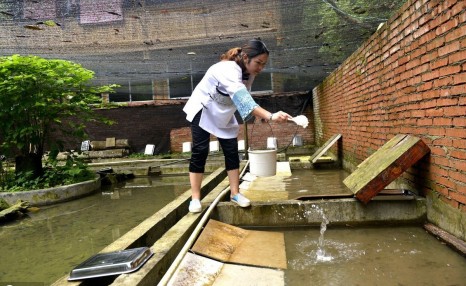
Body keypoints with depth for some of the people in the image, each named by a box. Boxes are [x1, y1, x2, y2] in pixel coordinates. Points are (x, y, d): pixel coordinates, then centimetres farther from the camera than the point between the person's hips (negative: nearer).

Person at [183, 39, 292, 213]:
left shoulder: (249, 73, -10)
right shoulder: (228, 70, -37)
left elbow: (243, 98, -1)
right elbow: (243, 98, -53)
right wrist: (270, 116, -63)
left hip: (224, 114, 7)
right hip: (202, 109, -7)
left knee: (232, 152, 0)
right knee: (200, 151, -8)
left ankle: (235, 193, 10)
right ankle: (195, 198, 1)